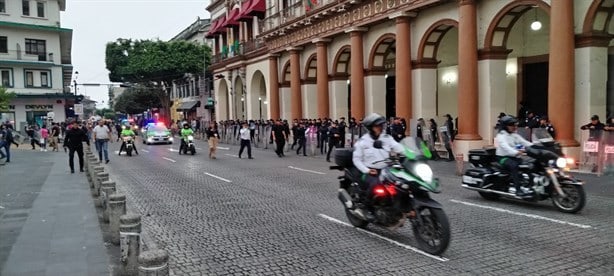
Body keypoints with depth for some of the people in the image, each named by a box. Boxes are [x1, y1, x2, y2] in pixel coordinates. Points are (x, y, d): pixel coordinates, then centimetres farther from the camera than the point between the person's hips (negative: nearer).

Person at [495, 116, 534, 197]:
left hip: (515, 157, 7)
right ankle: (518, 189, -38)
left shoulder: (515, 135, 18)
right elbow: (505, 147, -26)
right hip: (504, 157, -7)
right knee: (514, 165, -35)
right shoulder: (501, 136, -7)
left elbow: (525, 142, 7)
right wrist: (516, 152, -44)